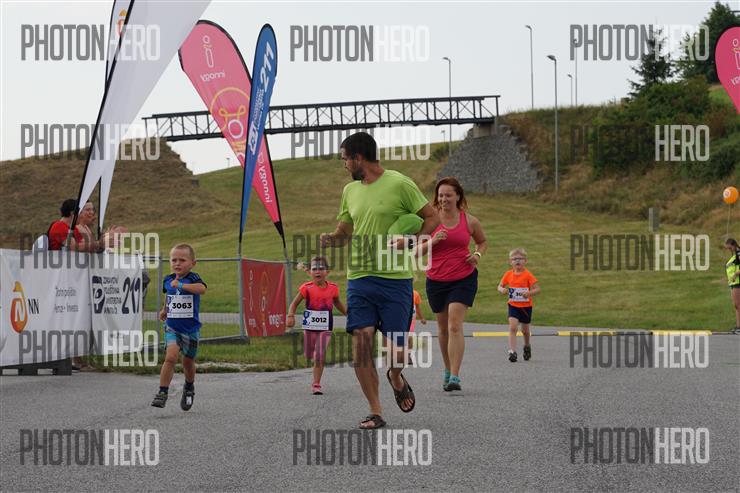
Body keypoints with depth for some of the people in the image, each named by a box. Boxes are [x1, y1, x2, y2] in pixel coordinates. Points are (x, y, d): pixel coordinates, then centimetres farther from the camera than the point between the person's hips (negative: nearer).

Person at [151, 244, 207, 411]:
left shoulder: (192, 278, -14)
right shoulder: (168, 280, 1)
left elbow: (202, 289, -38)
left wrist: (181, 285, -45)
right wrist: (164, 309, 25)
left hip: (191, 328, -2)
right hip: (172, 327, 2)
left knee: (188, 362, 14)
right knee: (171, 356, -20)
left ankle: (189, 388, 42)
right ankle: (162, 393, -18)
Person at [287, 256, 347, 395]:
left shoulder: (333, 288, -1)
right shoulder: (307, 288, -9)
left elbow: (337, 303, 19)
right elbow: (295, 303, -2)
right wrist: (291, 315, -19)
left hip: (325, 327, 0)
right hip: (309, 326, 0)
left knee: (319, 357, -9)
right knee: (310, 355, 13)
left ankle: (316, 384, -3)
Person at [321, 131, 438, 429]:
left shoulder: (399, 184, -5)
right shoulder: (350, 190, 13)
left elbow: (432, 218, -1)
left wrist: (408, 240, -16)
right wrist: (331, 238, -1)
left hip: (395, 279, -4)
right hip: (359, 278, 4)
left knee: (397, 350, -3)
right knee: (361, 338, -11)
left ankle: (396, 378, 34)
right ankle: (375, 412, -2)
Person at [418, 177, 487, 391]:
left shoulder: (469, 221, 0)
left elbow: (483, 241, 18)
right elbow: (417, 250, -2)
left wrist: (477, 254, -3)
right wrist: (432, 241, -20)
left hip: (463, 279, -2)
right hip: (436, 280, 2)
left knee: (455, 326, -15)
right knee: (443, 328, 14)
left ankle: (455, 377, -18)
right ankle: (448, 370, 33)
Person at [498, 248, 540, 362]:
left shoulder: (528, 275, -12)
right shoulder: (508, 274, -2)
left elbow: (537, 289, -12)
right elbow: (500, 286, 6)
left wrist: (529, 293, -32)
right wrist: (502, 290, -17)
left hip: (526, 306, -1)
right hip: (513, 305, 1)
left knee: (525, 330, 15)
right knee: (512, 327, -17)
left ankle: (527, 346, 44)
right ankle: (512, 351, -18)